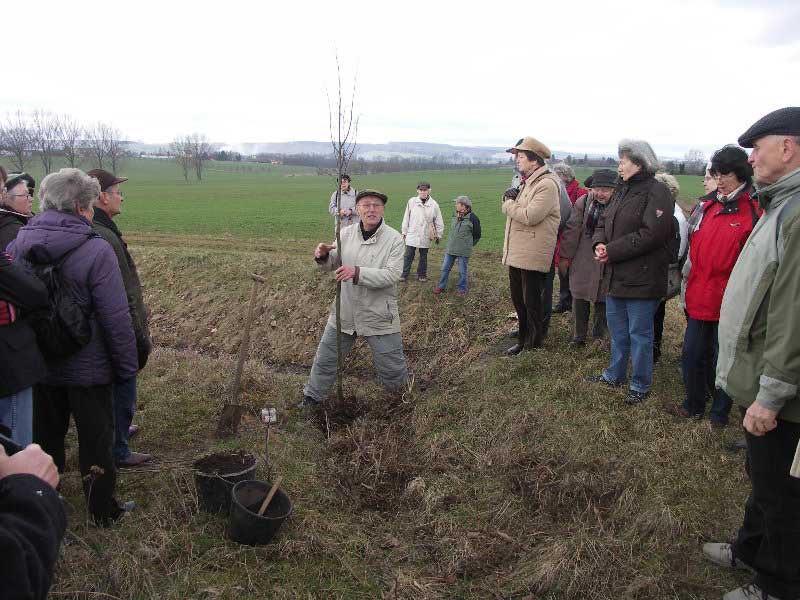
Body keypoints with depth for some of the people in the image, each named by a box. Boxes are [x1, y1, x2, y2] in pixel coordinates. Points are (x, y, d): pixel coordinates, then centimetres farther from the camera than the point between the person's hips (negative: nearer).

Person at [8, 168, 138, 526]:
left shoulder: (16, 246, -4)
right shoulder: (95, 250, -21)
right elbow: (116, 318, -20)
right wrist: (127, 366, -8)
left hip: (38, 364, 5)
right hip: (88, 368, -5)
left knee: (46, 435, 23)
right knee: (95, 439, 11)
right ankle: (103, 511, 26)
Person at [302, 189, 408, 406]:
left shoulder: (394, 239, -12)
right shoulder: (346, 233, 0)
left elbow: (392, 275, -23)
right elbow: (332, 264, 8)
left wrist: (357, 273, -34)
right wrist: (323, 256, -16)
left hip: (379, 317, -3)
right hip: (345, 313, 4)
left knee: (392, 369, 9)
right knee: (325, 361, 17)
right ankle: (312, 398, 40)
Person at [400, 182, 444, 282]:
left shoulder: (433, 204, -5)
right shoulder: (412, 201, -5)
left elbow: (439, 222, 4)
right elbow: (406, 217, 3)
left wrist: (438, 235, 7)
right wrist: (404, 231, 6)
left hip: (426, 236, 0)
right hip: (412, 234, 0)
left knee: (423, 257, 12)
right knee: (408, 255, 4)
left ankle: (422, 274, 28)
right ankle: (404, 274, 17)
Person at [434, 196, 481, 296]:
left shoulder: (473, 218, -10)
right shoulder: (455, 216, 6)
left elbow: (477, 235, -1)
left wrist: (468, 245, 3)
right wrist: (450, 242, 13)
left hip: (463, 251, -5)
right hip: (450, 249, 5)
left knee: (462, 271, 6)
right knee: (445, 268, 11)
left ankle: (462, 289, 20)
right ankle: (441, 286, 24)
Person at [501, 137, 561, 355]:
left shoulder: (547, 184, -16)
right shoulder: (526, 182, 16)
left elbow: (530, 216, -26)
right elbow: (511, 210, 17)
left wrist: (508, 204, -11)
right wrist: (508, 199, -4)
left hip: (532, 255, -9)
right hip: (516, 253, 10)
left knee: (531, 302, 2)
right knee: (518, 300, 18)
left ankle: (534, 345, 16)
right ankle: (523, 340, 32)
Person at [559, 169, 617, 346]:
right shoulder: (583, 202, -4)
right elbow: (572, 230, -2)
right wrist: (565, 256, -2)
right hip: (583, 261, 2)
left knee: (602, 300, 9)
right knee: (580, 298, 7)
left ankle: (598, 336, 26)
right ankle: (579, 335, 22)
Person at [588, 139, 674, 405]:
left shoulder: (656, 192, -15)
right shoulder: (623, 190, 13)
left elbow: (651, 234, -24)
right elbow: (604, 221, 13)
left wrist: (612, 251, -21)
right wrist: (599, 242, -8)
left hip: (642, 279, -8)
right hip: (615, 275, 8)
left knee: (639, 334, 4)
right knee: (617, 329, 20)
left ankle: (640, 385, 20)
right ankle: (615, 375, 36)